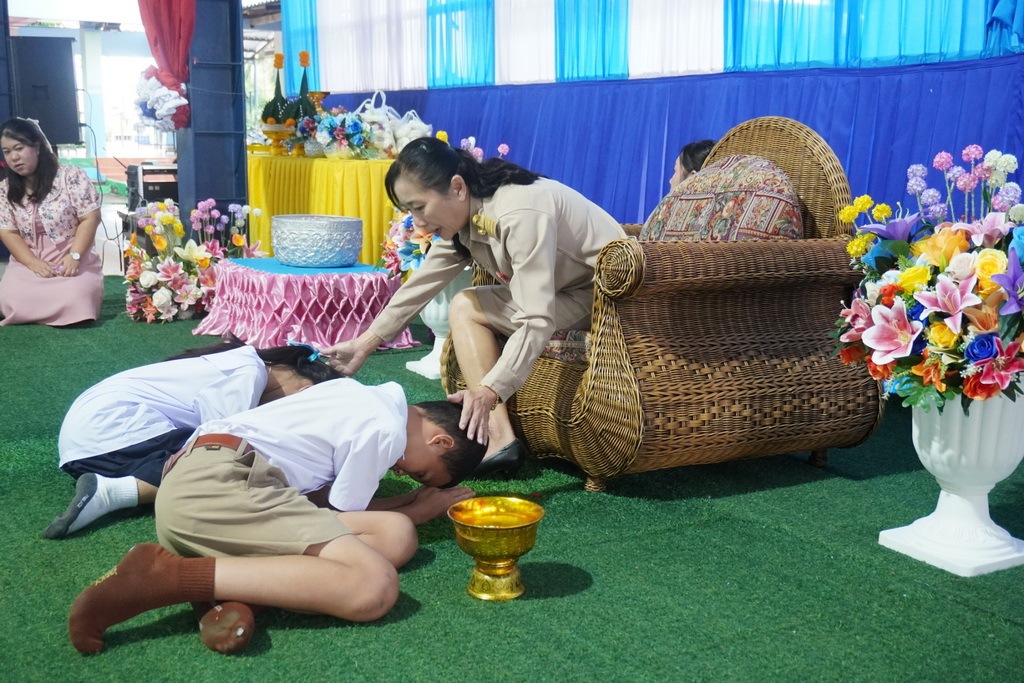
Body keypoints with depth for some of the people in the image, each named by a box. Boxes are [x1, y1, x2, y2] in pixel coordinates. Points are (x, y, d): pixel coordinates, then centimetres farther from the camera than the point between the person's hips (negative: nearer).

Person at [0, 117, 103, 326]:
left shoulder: (71, 176, -5)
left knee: (73, 300, -31)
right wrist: (33, 263, -14)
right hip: (28, 263, 3)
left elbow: (90, 218, -7)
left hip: (73, 261, -3)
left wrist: (74, 256, -19)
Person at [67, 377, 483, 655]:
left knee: (396, 536, -2)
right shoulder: (385, 428, -3)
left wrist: (418, 500, 27)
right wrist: (425, 506, 18)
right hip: (218, 480, -9)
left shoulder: (367, 399, 26)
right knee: (376, 587, -24)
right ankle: (167, 576, -23)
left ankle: (237, 589, -17)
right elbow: (344, 516, 6)